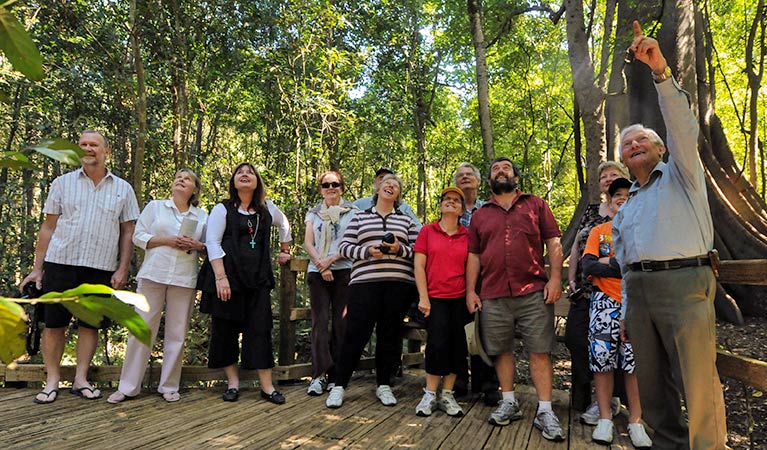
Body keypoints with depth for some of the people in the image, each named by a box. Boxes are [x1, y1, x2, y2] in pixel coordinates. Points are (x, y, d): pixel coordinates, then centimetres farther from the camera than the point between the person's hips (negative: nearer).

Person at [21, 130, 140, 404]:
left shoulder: (123, 189, 7)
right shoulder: (63, 183, 7)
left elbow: (127, 232, 7)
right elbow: (48, 227, 7)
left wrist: (123, 269, -2)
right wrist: (37, 268, 3)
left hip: (101, 268, 0)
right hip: (61, 263, 0)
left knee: (90, 324, 6)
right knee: (54, 323, 3)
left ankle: (81, 379, 17)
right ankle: (52, 380, 16)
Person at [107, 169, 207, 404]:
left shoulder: (202, 216, 12)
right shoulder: (155, 206, 9)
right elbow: (138, 236, 3)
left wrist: (197, 246, -9)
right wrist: (167, 240, -10)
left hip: (184, 280, 1)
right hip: (153, 276, -1)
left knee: (177, 333, 4)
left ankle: (169, 386, 16)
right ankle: (127, 387, 11)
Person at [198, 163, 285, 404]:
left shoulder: (265, 211, 13)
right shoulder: (222, 209, 2)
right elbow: (212, 243, -6)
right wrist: (221, 277, -15)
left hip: (257, 280, 2)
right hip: (228, 277, -2)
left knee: (260, 329, -2)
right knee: (225, 329, 3)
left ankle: (267, 385, 3)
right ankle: (233, 382, 17)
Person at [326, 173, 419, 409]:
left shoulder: (406, 220, 16)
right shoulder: (360, 217, 13)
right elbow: (344, 246, 6)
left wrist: (400, 249, -10)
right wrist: (367, 251, -11)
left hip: (398, 284, 2)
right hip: (365, 283, -2)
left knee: (390, 335, 6)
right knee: (355, 333, -3)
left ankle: (383, 385, 21)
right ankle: (339, 386, 10)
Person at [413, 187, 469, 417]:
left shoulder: (467, 236, 7)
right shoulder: (427, 231, 3)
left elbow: (470, 268, 10)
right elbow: (419, 265, 0)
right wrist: (423, 298, -6)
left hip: (459, 298, 2)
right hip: (435, 297, -2)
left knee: (456, 346, 4)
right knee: (437, 343, -9)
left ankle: (447, 395, 18)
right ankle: (430, 394, 7)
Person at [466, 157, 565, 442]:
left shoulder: (536, 205, 11)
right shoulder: (480, 215, 16)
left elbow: (553, 242, 5)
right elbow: (473, 255, 13)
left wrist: (555, 278, -7)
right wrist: (470, 290, 5)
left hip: (534, 292, -2)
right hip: (493, 296, 2)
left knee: (539, 351, -2)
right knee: (501, 350, 8)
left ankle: (545, 411, 4)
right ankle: (509, 403, 22)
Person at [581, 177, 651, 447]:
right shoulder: (598, 231, 11)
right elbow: (588, 267, -3)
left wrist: (610, 262, -12)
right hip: (605, 300, 1)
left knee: (635, 359, -2)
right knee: (601, 354, -4)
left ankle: (636, 422, 8)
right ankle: (605, 419, 6)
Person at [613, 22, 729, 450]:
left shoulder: (681, 174, 7)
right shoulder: (625, 205, 22)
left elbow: (682, 126, -11)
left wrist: (661, 70, -22)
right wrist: (625, 309, 16)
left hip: (684, 282, -6)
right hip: (639, 289, 6)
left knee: (698, 381, -7)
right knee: (652, 380, 10)